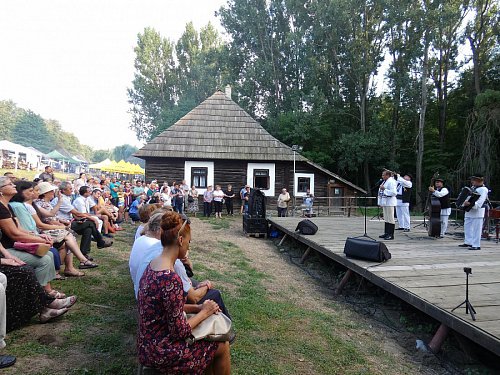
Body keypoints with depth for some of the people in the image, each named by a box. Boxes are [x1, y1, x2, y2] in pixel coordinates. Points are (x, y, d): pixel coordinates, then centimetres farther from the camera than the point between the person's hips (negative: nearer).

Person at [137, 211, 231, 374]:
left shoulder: (154, 264, -1)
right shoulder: (171, 279, -30)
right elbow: (179, 331, -23)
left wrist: (198, 308, 1)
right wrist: (204, 312, -8)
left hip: (150, 342, 8)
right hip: (161, 351, -8)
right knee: (222, 346, 9)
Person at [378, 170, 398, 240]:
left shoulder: (391, 182, -13)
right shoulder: (384, 181, 17)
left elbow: (393, 192, -24)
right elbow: (381, 192, 21)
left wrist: (384, 189, -21)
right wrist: (380, 202, 17)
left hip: (390, 203, -10)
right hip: (385, 202, 10)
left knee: (390, 219, -5)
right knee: (386, 218, 14)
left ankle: (391, 235, -1)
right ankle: (386, 233, 21)